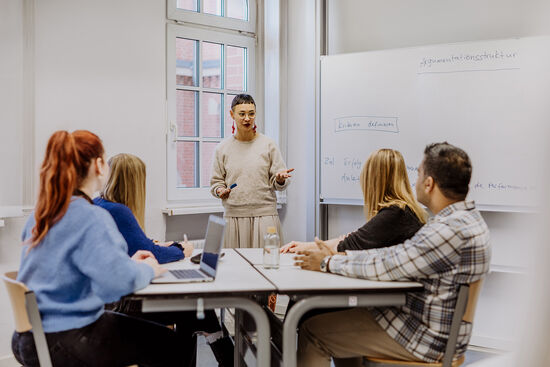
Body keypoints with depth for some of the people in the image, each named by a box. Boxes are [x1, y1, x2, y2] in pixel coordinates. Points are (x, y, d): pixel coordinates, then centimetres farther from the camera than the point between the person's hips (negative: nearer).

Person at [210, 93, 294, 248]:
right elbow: (216, 181, 14)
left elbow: (276, 183, 6)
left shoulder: (268, 144, 5)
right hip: (234, 215, 1)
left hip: (264, 215, -1)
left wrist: (280, 179, -16)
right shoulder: (223, 148, 8)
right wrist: (220, 191, -7)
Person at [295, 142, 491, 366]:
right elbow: (399, 254, 8)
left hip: (427, 338, -10)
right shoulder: (464, 216, 8)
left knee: (313, 330, -7)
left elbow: (385, 266, -24)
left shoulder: (453, 228, -26)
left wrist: (329, 263, -9)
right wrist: (339, 256, 4)